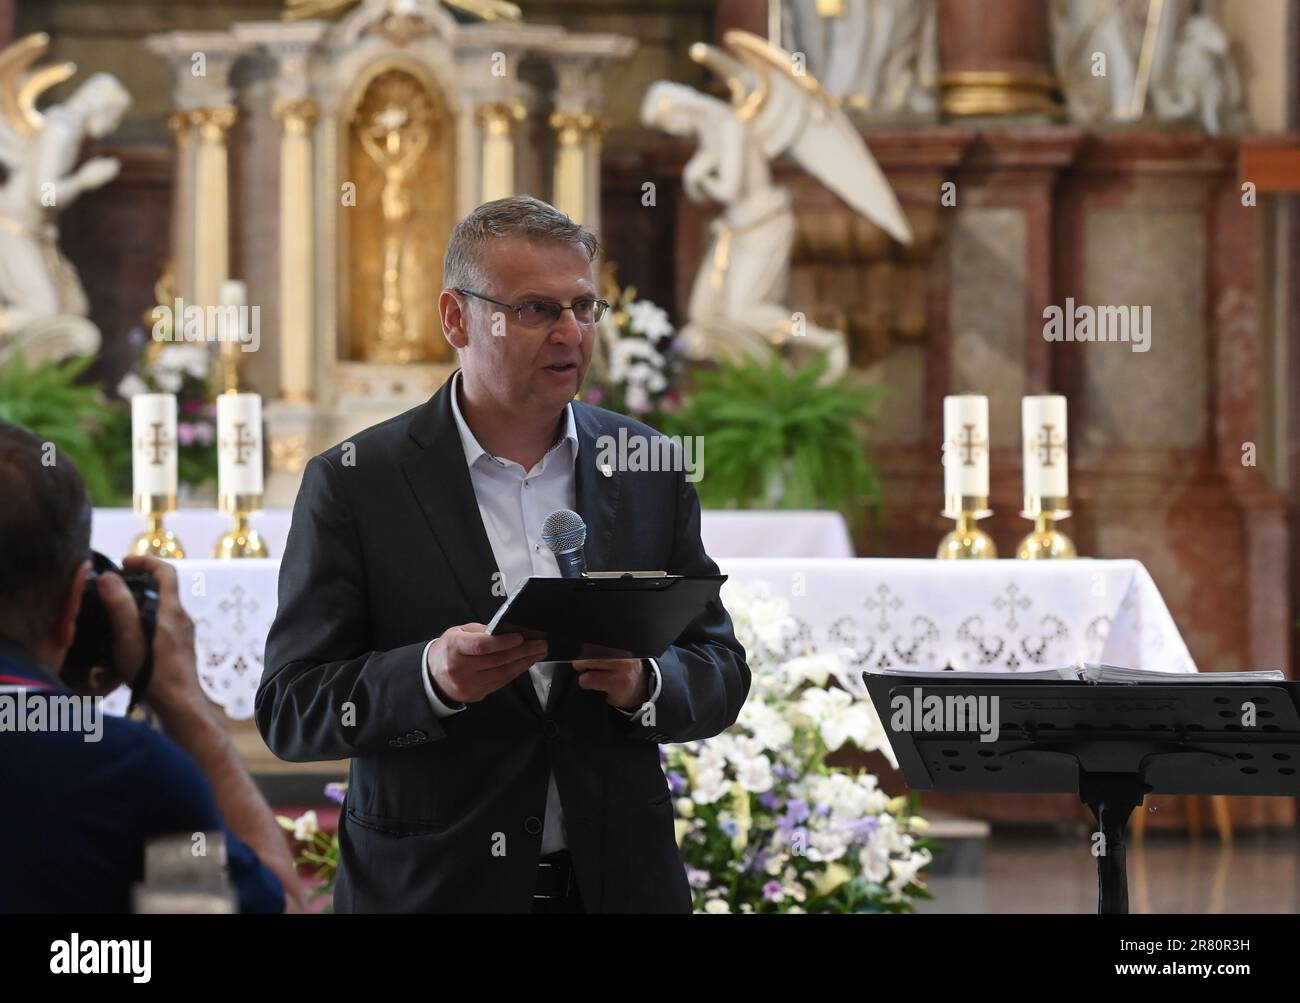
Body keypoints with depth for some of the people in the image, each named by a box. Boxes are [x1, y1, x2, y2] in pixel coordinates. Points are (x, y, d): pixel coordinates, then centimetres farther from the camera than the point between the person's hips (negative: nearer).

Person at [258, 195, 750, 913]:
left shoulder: (649, 469, 2)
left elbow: (721, 673, 5)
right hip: (429, 884, -3)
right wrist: (430, 677, -26)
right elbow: (287, 712, -9)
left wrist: (643, 684, -16)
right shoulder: (353, 483, -7)